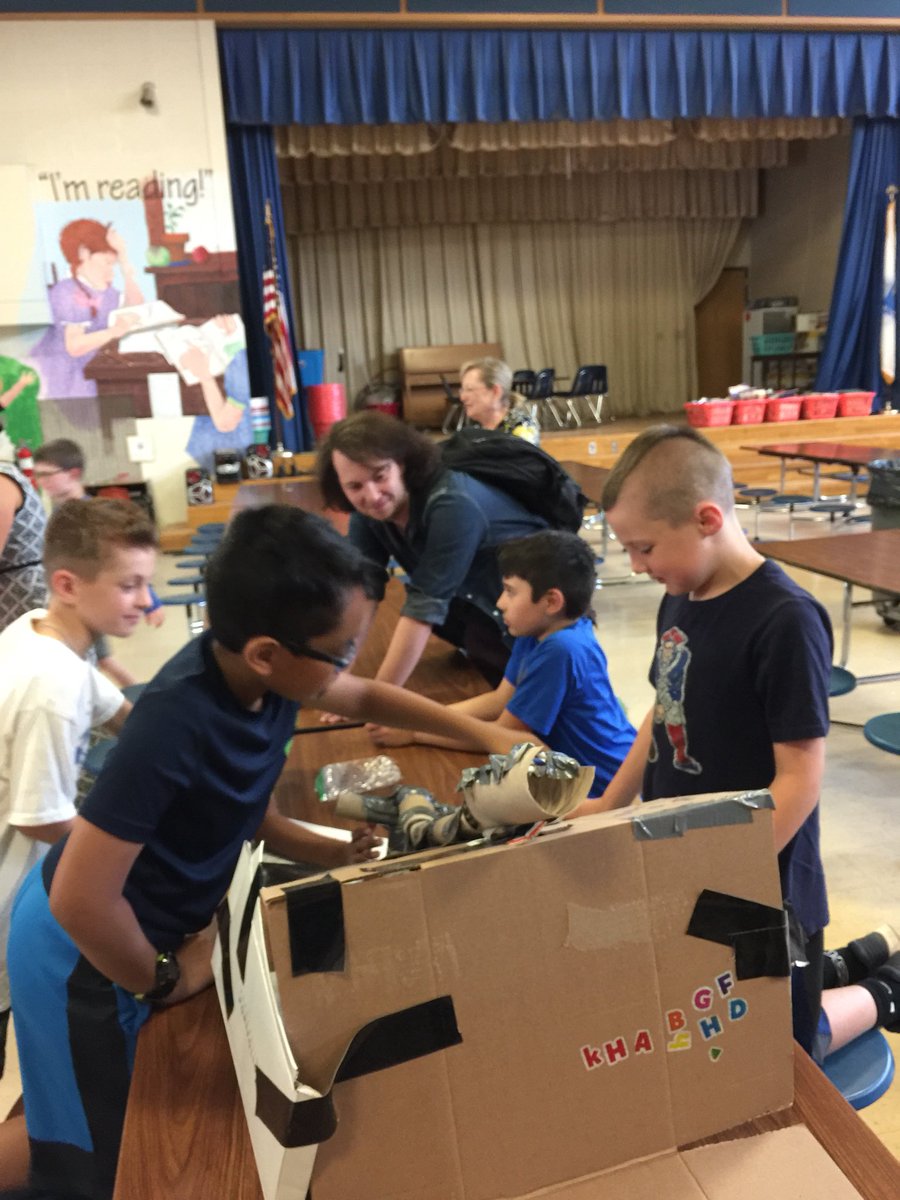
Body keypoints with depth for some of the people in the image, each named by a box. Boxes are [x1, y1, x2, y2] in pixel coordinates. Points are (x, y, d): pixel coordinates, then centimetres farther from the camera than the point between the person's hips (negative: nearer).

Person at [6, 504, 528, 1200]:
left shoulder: (256, 668, -14)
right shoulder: (175, 726, -38)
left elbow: (363, 698, 7)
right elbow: (81, 898, -33)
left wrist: (486, 734, 4)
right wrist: (165, 980, -15)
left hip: (165, 920, 7)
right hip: (85, 949, -7)